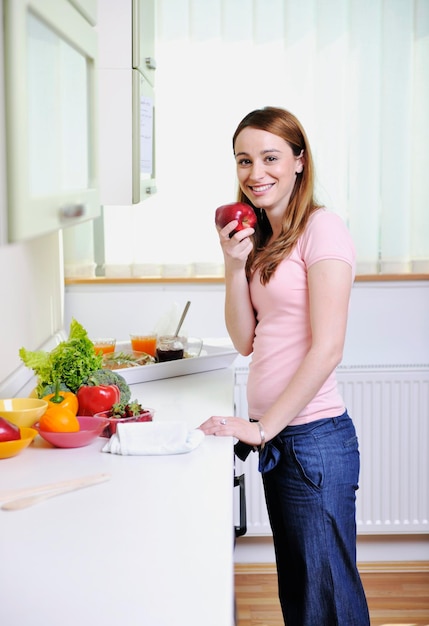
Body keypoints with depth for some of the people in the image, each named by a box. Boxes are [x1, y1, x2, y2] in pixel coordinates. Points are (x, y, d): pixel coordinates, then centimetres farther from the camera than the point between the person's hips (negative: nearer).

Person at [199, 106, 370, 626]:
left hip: (315, 437, -8)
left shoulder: (321, 229, -11)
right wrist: (236, 265, -3)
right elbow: (246, 340, 9)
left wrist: (263, 427, -16)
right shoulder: (260, 239, 14)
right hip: (275, 437, 8)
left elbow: (327, 349, -17)